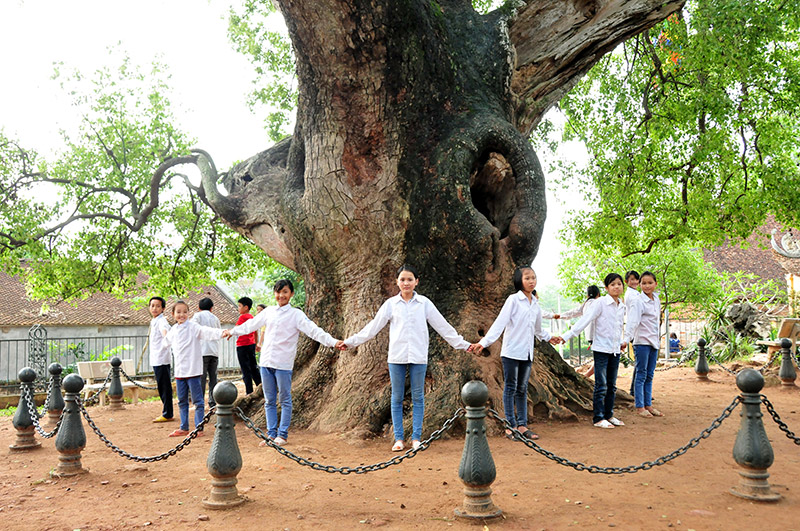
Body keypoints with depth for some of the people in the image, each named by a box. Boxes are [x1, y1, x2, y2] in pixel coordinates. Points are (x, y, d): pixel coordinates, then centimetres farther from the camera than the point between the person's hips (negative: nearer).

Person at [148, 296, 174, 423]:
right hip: (156, 359, 10)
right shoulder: (154, 321, 15)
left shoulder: (161, 321, -15)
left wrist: (163, 347, -23)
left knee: (165, 387, -4)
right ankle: (166, 412, 23)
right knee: (161, 387, 15)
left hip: (161, 359, -10)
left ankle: (167, 414, 1)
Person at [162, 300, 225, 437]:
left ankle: (199, 428, 4)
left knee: (197, 400, -2)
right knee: (182, 401, 15)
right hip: (179, 371, 7)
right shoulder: (174, 330, 11)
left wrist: (222, 333, -41)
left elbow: (207, 331, -26)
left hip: (193, 370, -7)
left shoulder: (193, 327, -9)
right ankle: (184, 428, 27)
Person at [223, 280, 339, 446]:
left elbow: (313, 330, -15)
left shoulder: (296, 314, -5)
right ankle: (271, 434, 20)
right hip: (266, 362, 5)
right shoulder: (269, 312, 10)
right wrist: (232, 331, 36)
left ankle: (282, 435, 13)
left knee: (285, 400, 3)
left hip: (283, 364, -5)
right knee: (269, 401, 11)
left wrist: (333, 342, -28)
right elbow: (250, 325, 25)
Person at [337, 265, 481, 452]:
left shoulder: (424, 303, 4)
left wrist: (464, 344, 8)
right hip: (397, 357, 0)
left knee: (418, 397, 6)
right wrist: (350, 342, 6)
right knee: (397, 398, 6)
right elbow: (373, 326, 8)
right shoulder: (391, 304, 4)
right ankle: (398, 438, 15)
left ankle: (416, 437, 15)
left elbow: (443, 326, 8)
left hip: (418, 357, 0)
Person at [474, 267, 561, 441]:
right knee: (510, 388, 0)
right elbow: (500, 322, -15)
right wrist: (484, 341, -24)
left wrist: (549, 337, 39)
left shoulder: (535, 304, 12)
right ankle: (510, 425, 6)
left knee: (522, 389, 9)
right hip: (511, 352, -6)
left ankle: (522, 425, 15)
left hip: (527, 353, 6)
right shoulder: (513, 300, -7)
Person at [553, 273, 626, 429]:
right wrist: (567, 336, -19)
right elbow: (584, 320, -14)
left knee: (612, 386, 11)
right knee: (601, 385, -6)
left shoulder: (622, 307, 10)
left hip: (615, 351, 6)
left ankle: (609, 415, 22)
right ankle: (599, 418, 1)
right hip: (601, 349, -6)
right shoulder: (600, 303, -10)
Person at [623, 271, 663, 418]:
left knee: (649, 375, 11)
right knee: (641, 374, -2)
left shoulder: (656, 300, 10)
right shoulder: (638, 301, -12)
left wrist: (658, 338, 19)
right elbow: (633, 321, -21)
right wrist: (626, 339, -32)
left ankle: (648, 404, 17)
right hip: (642, 342, -7)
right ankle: (639, 406, 4)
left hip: (654, 342, 7)